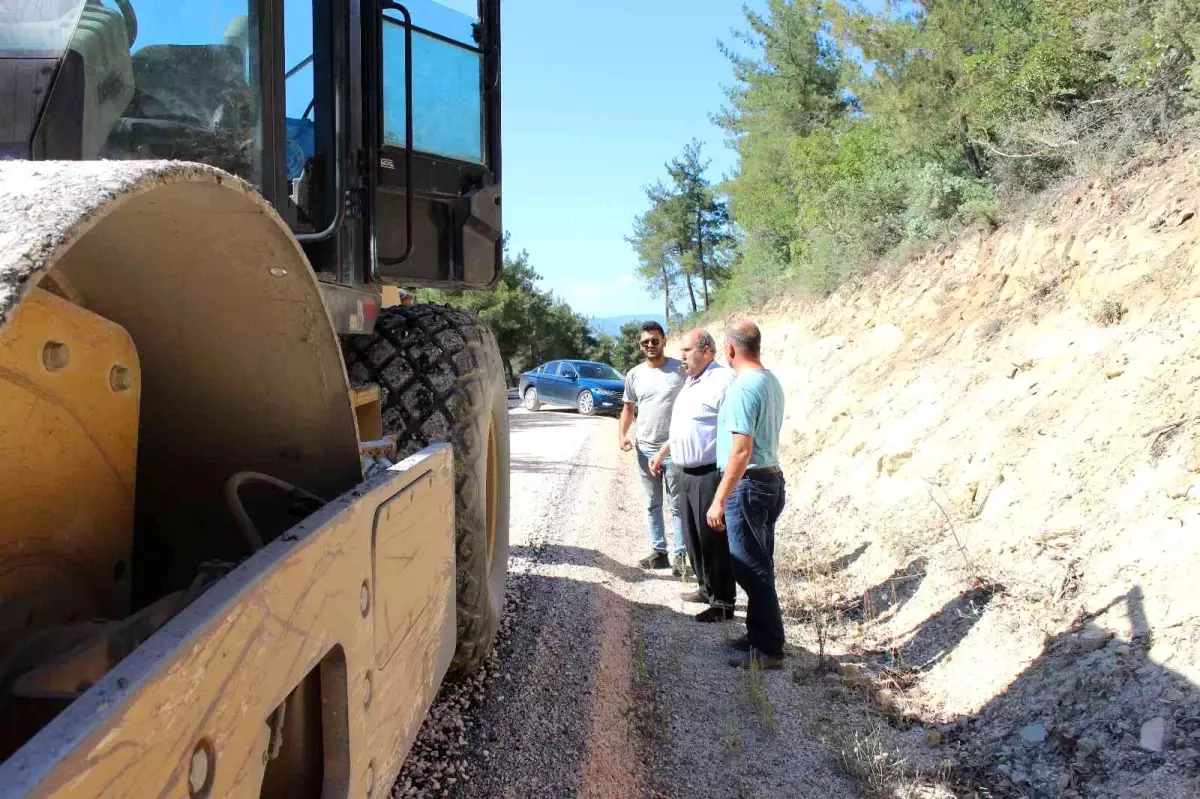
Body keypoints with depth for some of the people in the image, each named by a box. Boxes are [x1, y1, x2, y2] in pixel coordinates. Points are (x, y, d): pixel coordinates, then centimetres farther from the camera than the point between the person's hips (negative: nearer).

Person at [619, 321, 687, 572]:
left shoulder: (681, 370, -6)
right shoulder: (634, 375, 5)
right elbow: (628, 408, 14)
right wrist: (621, 435, -2)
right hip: (645, 450, 4)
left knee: (676, 506, 1)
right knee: (652, 505, 12)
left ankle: (680, 555, 9)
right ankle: (659, 552, 23)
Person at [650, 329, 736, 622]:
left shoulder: (723, 380, -16)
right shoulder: (691, 382, 16)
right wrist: (662, 453, 29)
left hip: (710, 475, -9)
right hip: (687, 474, 10)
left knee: (713, 540, -1)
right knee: (693, 538, 18)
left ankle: (723, 603, 10)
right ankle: (706, 588, 33)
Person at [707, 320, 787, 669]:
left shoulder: (743, 388, -20)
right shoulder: (772, 382, 8)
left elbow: (741, 450, -25)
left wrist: (719, 500, -22)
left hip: (748, 484, -9)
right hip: (771, 479, 9)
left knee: (751, 568, -1)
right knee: (759, 565, 17)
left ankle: (768, 649, 7)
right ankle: (759, 635, 29)